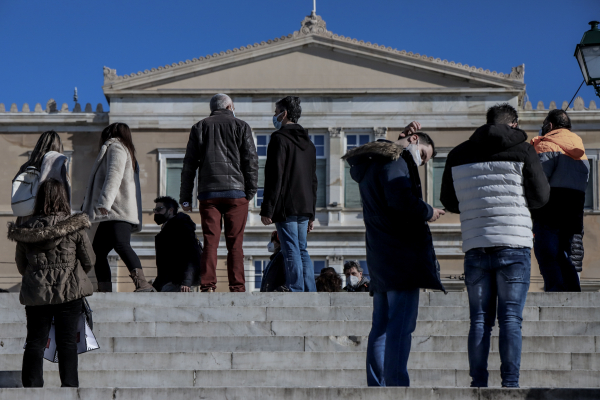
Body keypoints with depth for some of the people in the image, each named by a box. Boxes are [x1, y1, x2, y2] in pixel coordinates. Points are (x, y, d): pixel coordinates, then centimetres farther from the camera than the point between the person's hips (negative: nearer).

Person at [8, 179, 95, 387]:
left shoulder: (26, 229, 0)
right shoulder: (75, 226, -7)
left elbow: (21, 266, 9)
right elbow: (89, 261, 1)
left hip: (36, 292, 2)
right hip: (69, 292, -2)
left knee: (35, 342, 8)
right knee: (67, 341, 4)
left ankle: (32, 385, 5)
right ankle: (69, 386, 2)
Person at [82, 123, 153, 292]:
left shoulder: (115, 146, 3)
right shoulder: (126, 150, 33)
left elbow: (114, 175, -15)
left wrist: (104, 202, -26)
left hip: (118, 212, -11)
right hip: (112, 215, 11)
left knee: (121, 245, -28)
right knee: (98, 250, 11)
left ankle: (142, 284, -44)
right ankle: (104, 290, 8)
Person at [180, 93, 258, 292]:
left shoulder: (200, 127, 13)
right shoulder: (241, 126, 10)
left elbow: (189, 164, 9)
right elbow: (251, 160, 2)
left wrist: (185, 197, 10)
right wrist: (251, 191, 5)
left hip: (208, 192, 1)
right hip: (236, 191, -1)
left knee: (210, 242, 0)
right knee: (235, 244, 0)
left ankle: (207, 285, -8)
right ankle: (237, 287, -3)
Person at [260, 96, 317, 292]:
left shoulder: (279, 138, -7)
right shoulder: (307, 142, 19)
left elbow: (274, 177, -14)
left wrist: (267, 210, -14)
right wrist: (311, 214, 24)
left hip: (286, 207, -8)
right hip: (304, 207, 8)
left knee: (291, 251, -9)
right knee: (302, 251, 11)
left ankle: (296, 292, -12)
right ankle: (311, 296, 8)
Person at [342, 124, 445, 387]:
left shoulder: (370, 165, 25)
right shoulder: (395, 159, -6)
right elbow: (400, 200, -19)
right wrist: (428, 212, -5)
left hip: (380, 257, 9)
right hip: (402, 255, -9)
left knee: (381, 326, 8)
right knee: (401, 326, -12)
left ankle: (377, 387, 8)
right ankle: (396, 385, -17)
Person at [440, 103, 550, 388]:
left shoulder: (457, 155, 10)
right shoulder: (522, 150, 0)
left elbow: (449, 202, 16)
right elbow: (540, 197, 2)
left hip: (475, 247, 3)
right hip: (513, 246, -3)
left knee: (480, 320, 6)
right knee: (511, 319, 0)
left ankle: (478, 384, 3)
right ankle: (510, 383, -5)